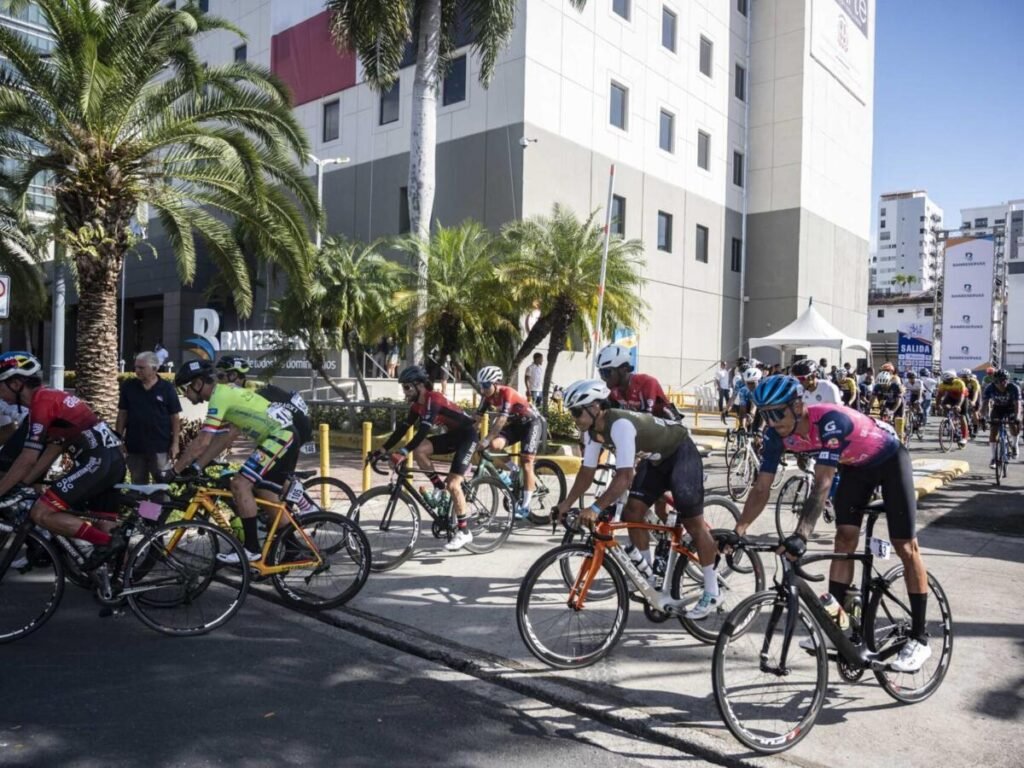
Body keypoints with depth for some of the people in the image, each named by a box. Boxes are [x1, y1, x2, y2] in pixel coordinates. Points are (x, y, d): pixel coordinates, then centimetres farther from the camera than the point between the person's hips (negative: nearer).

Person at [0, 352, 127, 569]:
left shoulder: (41, 402, -9)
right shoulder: (50, 397, 21)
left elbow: (27, 460, -12)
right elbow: (51, 452, 20)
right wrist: (20, 487, 18)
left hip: (98, 460, -10)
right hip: (112, 459, 10)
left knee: (41, 514, -9)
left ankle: (106, 542, -8)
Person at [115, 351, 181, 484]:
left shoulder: (167, 388, -3)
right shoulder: (128, 387, 3)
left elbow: (175, 417, -1)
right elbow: (122, 415, 6)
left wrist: (175, 443, -5)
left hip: (160, 447, -2)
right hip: (134, 447, 2)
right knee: (138, 485, 12)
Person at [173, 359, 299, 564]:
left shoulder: (219, 396, -14)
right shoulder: (225, 393, 16)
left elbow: (202, 442, -19)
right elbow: (218, 442, 16)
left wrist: (175, 470, -12)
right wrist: (195, 467, 11)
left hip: (279, 438, -10)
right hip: (284, 436, 10)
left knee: (240, 484, -13)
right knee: (268, 495, 18)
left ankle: (251, 548, -6)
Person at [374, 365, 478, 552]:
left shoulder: (434, 399, -25)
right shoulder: (417, 404, 2)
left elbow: (423, 431, -35)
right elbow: (403, 428, 3)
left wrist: (403, 452, -43)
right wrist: (383, 450, -3)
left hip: (467, 434, -8)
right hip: (453, 434, 8)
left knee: (453, 484, -15)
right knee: (419, 451, -14)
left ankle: (464, 532, -4)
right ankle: (439, 488, 4)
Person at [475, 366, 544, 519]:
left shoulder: (507, 393, -31)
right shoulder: (488, 397, -10)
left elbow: (501, 420, -39)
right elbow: (477, 417, -10)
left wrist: (486, 440, -44)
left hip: (532, 422, -6)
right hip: (515, 424, 7)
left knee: (526, 463, -13)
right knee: (494, 445, -19)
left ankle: (525, 506, -7)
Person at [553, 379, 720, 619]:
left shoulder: (620, 424, -36)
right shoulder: (592, 431, -9)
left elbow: (625, 475, -44)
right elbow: (587, 471, -2)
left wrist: (595, 508, -50)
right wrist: (567, 504, -9)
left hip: (681, 453, -8)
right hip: (655, 459, 8)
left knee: (693, 522, -6)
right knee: (632, 513, -2)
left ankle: (712, 592, 5)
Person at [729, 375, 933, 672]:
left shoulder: (831, 420, -40)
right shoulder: (776, 434, -21)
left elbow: (822, 484, -46)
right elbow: (762, 488, -19)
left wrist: (801, 535, -53)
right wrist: (738, 531, -28)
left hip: (889, 459, -6)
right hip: (855, 466, 6)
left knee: (905, 546, -4)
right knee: (844, 539, -2)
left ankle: (919, 639, 4)